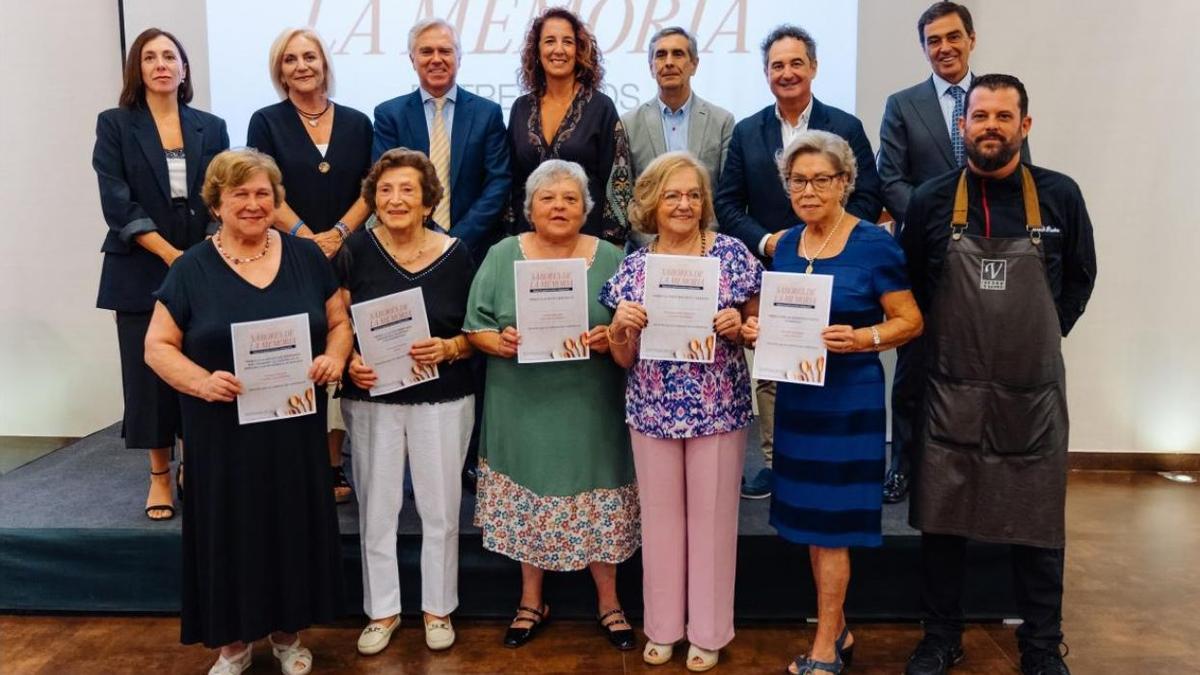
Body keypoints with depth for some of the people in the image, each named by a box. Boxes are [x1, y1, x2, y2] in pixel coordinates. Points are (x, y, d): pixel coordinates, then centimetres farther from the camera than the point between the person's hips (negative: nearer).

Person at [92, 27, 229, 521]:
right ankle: (160, 476, 15)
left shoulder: (211, 128, 9)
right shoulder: (114, 125, 3)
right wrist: (171, 255, -14)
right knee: (149, 372, 3)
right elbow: (117, 204, -6)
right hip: (141, 272, -1)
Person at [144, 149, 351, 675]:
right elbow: (158, 345, -2)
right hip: (223, 431, -1)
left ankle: (287, 632, 30)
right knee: (230, 531, 7)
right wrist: (202, 381, -20)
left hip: (295, 426, 2)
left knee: (294, 527, 11)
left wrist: (335, 357, -12)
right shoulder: (191, 268, -2)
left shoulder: (306, 256, 4)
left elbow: (340, 321, 9)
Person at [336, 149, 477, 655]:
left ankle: (438, 609, 29)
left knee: (440, 509, 9)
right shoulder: (357, 250, -4)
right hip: (371, 398, 1)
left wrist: (447, 349, -18)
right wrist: (348, 361, -17)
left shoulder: (455, 254, -4)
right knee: (376, 509, 11)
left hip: (443, 400, 0)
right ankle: (382, 611, 29)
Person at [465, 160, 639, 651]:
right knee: (527, 506, 11)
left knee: (600, 506, 8)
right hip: (523, 408, 1)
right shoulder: (502, 256, 2)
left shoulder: (610, 259, 2)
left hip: (589, 410, 0)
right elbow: (474, 328, 0)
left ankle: (608, 602, 28)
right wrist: (498, 342, -20)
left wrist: (612, 338, -19)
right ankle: (531, 602, 31)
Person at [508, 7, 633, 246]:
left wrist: (611, 244, -9)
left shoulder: (601, 107, -3)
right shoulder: (521, 108, 7)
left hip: (588, 235, -3)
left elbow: (618, 181, -4)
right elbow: (512, 180, 11)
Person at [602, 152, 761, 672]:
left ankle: (708, 632, 28)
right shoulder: (633, 267, 2)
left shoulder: (733, 254, -4)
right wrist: (621, 326, -15)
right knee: (660, 516, 13)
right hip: (652, 411, 2)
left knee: (711, 517, 10)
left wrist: (738, 325, -18)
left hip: (719, 409, -2)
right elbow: (623, 358, 5)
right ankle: (662, 627, 31)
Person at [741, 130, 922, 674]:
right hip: (796, 394, 6)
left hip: (849, 398, -6)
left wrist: (861, 338, -25)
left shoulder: (874, 244, -9)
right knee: (808, 517, 13)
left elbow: (910, 321, -9)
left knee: (830, 521, 0)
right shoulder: (786, 245, 8)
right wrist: (758, 329, -3)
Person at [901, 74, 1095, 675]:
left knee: (1038, 524, 11)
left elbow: (1080, 278, 11)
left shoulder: (1059, 195, -1)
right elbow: (909, 287, 9)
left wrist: (1041, 337, 8)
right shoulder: (931, 200, -1)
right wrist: (951, 337, 7)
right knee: (941, 521, 7)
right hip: (952, 393, 0)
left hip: (1034, 394, 0)